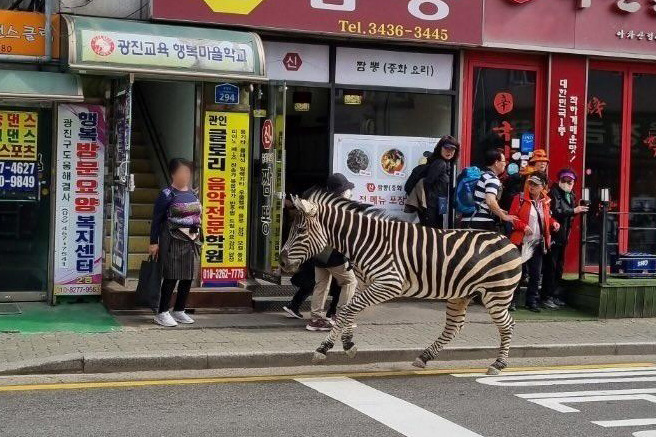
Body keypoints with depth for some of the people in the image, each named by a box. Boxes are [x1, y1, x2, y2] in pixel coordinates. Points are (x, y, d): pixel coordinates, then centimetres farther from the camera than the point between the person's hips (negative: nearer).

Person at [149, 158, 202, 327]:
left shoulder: (193, 194, 13)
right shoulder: (167, 194, -8)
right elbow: (157, 219, -7)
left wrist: (197, 239, 16)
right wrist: (154, 242, -10)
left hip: (192, 240, 7)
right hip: (173, 240, -7)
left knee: (188, 277, 9)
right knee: (171, 276, -5)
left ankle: (179, 310, 22)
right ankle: (162, 313, 3)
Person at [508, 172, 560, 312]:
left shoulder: (545, 201, 9)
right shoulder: (520, 198, -6)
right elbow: (512, 217, -8)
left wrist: (554, 223, 2)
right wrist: (523, 226, -22)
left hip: (538, 244, 5)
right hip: (521, 242, -4)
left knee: (535, 275, 8)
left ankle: (532, 301, 17)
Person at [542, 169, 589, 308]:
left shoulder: (571, 195, 15)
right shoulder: (554, 192, -10)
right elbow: (555, 212, -21)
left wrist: (580, 210, 5)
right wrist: (574, 211, -22)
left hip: (563, 235, 8)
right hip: (554, 235, -8)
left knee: (559, 266, 13)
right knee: (551, 266, -6)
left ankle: (556, 295, 21)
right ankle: (548, 296, -2)